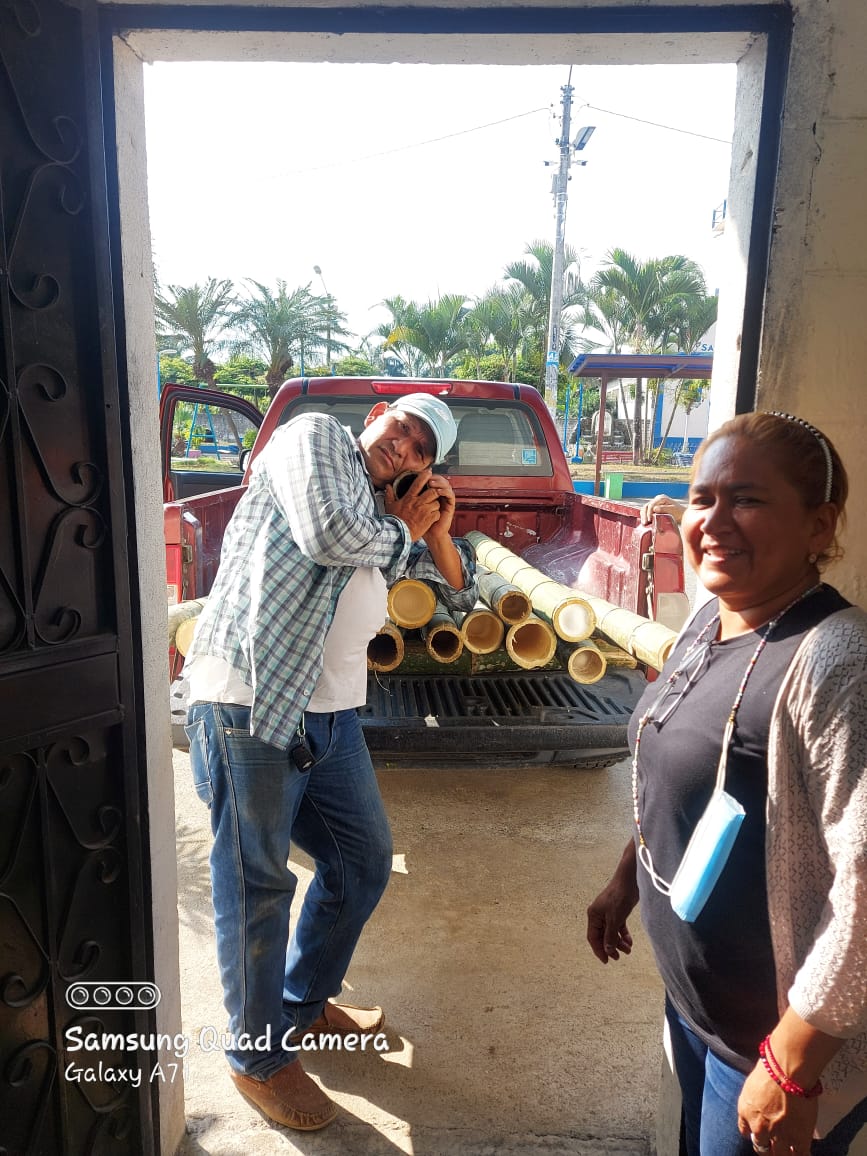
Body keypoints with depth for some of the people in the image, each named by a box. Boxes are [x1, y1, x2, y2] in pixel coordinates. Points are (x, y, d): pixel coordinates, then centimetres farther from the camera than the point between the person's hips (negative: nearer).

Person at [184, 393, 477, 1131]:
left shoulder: (387, 517, 21)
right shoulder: (315, 436, 0)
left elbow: (460, 591, 26)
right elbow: (326, 535, -18)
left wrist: (437, 530, 7)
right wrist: (404, 532, 1)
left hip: (329, 712, 9)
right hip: (249, 701, -9)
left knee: (364, 862, 18)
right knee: (258, 885, 5)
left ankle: (304, 1006, 40)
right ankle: (259, 1057, 27)